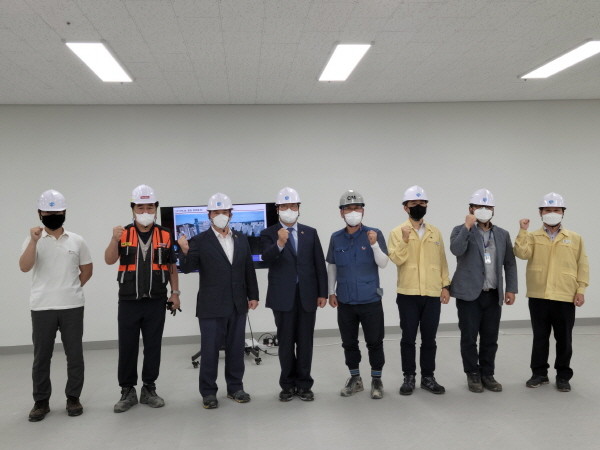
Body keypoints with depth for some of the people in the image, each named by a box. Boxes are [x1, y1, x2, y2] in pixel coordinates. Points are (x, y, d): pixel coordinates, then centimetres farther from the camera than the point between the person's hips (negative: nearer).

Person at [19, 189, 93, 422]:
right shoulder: (33, 240, 1)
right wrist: (34, 241, -24)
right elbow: (24, 267, -14)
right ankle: (41, 401, 21)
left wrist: (72, 289, 5)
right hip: (42, 308, -1)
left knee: (75, 355, 7)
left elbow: (87, 270, 14)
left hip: (72, 307, 1)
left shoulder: (77, 241, 5)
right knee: (41, 356, 8)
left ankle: (73, 398, 20)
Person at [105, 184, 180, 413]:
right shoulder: (124, 234, 0)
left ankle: (149, 389, 21)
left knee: (153, 347, 8)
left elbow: (172, 266, 8)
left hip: (156, 302, 1)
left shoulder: (165, 235, 2)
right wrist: (114, 239, -28)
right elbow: (109, 260, -11)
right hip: (128, 302, 0)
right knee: (127, 348, 6)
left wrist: (175, 293, 3)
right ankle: (127, 392, 19)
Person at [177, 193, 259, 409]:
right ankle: (208, 392, 17)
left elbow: (249, 269, 11)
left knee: (236, 348, 12)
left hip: (238, 305, 4)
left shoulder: (241, 238, 9)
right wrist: (185, 251, -28)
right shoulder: (200, 241, -4)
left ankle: (235, 388, 26)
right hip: (211, 307, -4)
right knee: (210, 350, 4)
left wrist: (253, 295, 9)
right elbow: (187, 268, -10)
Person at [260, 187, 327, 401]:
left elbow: (320, 265, 7)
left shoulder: (310, 233, 8)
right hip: (283, 296, -2)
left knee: (305, 342, 8)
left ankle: (303, 385, 20)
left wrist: (323, 292, 2)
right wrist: (279, 243, -37)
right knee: (285, 343, 7)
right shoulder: (268, 234, 0)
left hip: (307, 295, 2)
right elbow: (267, 258, -19)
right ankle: (288, 385, 21)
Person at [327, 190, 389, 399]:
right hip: (345, 301, 3)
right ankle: (355, 378, 28)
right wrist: (331, 292, 7)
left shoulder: (374, 234, -4)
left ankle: (376, 380, 21)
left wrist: (374, 244, -25)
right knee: (349, 342, 12)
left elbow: (383, 263, -10)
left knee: (375, 342, 5)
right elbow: (331, 267, 11)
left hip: (370, 300, -2)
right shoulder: (336, 238, 4)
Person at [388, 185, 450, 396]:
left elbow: (441, 260, 12)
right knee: (408, 338, 4)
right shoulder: (398, 232, -1)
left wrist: (445, 285, 6)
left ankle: (428, 377, 20)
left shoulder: (435, 232, 10)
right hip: (408, 294, -2)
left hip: (432, 294, 3)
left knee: (429, 339, 8)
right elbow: (397, 259, -11)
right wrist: (405, 240, -24)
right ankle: (409, 377, 16)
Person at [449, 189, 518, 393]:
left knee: (490, 339, 9)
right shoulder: (461, 230, 0)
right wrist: (467, 226, -19)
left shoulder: (502, 234, 11)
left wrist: (511, 289, 4)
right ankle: (473, 375, 18)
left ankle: (487, 374, 23)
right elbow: (456, 250, -20)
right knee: (469, 338, 3)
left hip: (493, 295, 4)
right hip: (469, 294, -3)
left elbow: (510, 263, 11)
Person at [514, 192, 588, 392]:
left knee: (564, 339, 7)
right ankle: (539, 373, 21)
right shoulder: (533, 237, 5)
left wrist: (580, 289, -1)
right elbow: (522, 253, -13)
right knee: (540, 337, 10)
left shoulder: (575, 238, 5)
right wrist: (523, 231, -16)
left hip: (565, 297, 0)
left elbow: (582, 266, 5)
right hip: (538, 297, 0)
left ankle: (563, 376, 21)